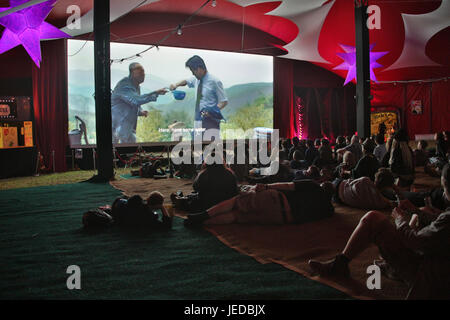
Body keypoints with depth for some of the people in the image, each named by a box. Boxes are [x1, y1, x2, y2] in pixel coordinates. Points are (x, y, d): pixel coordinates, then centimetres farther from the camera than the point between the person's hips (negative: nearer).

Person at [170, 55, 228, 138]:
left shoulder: (214, 81, -10)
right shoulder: (196, 79, 9)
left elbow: (224, 101, -8)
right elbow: (186, 81, 32)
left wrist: (211, 112, -24)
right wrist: (176, 85, 11)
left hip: (209, 122, -7)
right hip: (197, 120, 7)